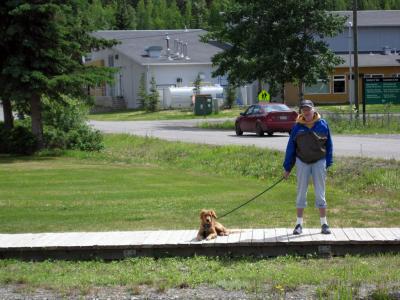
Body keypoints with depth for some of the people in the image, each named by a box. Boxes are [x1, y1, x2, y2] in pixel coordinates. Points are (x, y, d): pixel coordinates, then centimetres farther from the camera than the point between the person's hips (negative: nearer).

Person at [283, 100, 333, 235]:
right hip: (302, 162, 1)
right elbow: (291, 147, 4)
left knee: (320, 193, 4)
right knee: (301, 192, 6)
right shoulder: (297, 127, -1)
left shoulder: (323, 124, -3)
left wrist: (328, 163, 1)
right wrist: (287, 168, 4)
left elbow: (329, 145, 4)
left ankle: (324, 223, 11)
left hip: (319, 162, -1)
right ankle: (299, 223, 13)